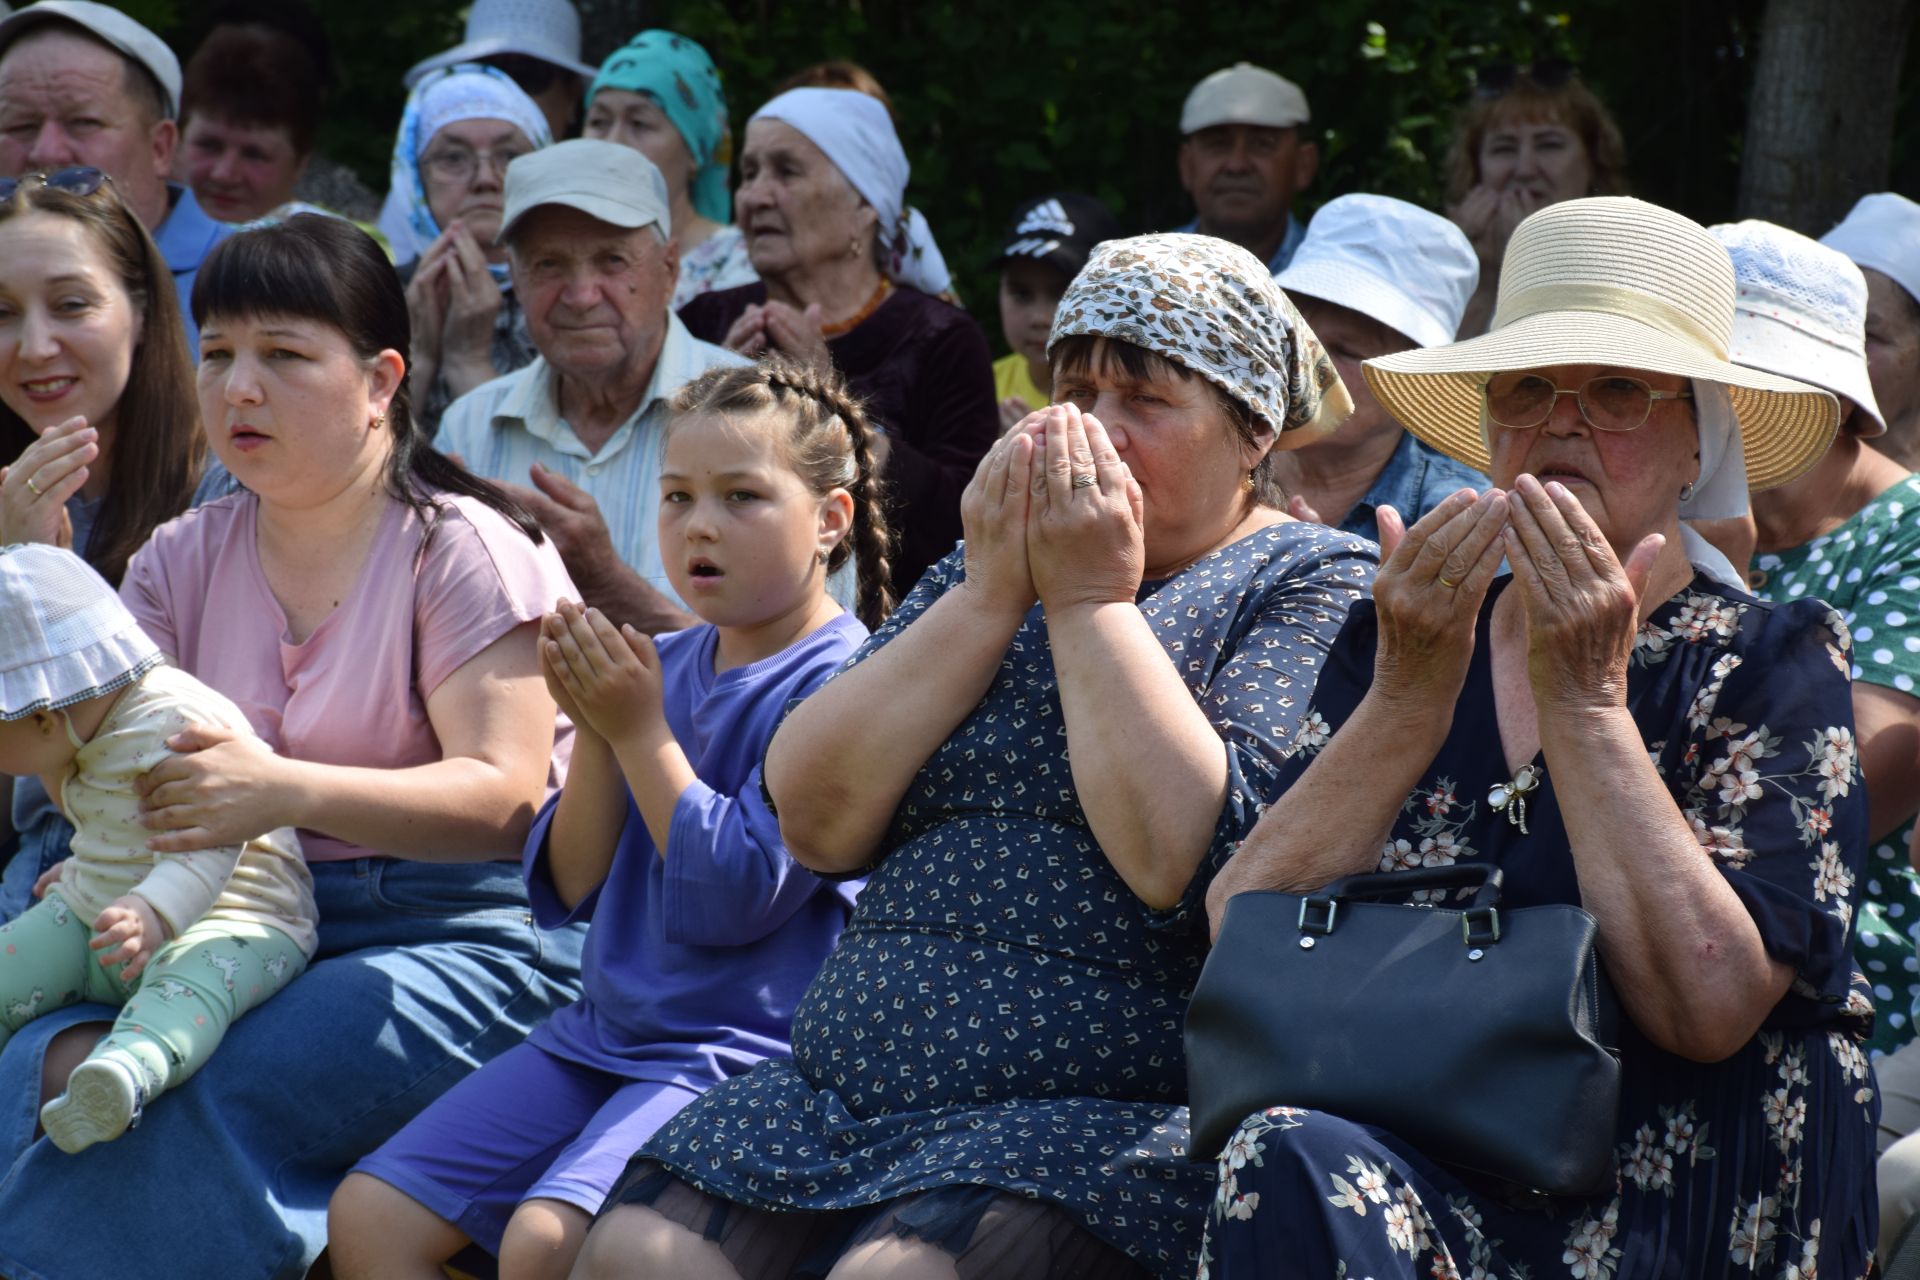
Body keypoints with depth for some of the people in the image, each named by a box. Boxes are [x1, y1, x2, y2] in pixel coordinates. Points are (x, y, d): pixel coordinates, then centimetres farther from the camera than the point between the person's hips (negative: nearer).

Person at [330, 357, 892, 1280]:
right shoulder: (665, 667, 12)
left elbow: (730, 899, -18)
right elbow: (571, 889, 10)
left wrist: (640, 730, -10)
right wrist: (595, 732, -4)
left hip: (739, 1053, -8)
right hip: (603, 1029, 8)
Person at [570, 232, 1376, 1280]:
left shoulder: (1312, 584, 3)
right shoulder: (992, 563, 21)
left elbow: (1186, 858, -16)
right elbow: (814, 822, 6)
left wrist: (1092, 597, -7)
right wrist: (990, 594, -1)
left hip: (1108, 1111, -6)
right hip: (845, 1093, 6)